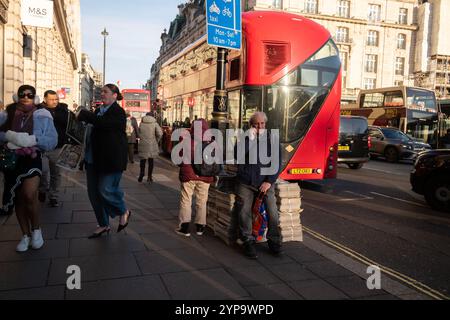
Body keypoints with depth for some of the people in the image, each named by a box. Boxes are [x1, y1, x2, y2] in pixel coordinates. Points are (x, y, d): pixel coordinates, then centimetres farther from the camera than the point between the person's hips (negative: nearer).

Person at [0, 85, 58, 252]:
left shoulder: (42, 116, -2)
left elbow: (52, 141, -9)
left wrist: (31, 140, -23)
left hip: (32, 159, -3)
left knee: (29, 195, -21)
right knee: (18, 199, 11)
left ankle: (36, 230, 4)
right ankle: (26, 235, 27)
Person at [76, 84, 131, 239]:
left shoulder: (118, 112, -10)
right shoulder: (99, 110, 15)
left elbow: (102, 123, -27)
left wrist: (83, 114, -18)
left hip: (111, 159, -8)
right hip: (94, 159, 9)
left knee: (106, 190, -9)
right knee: (94, 192, 9)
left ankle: (124, 212, 19)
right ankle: (103, 225, 21)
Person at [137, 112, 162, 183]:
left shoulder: (141, 123, 1)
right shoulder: (154, 123, -2)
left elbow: (138, 133, 2)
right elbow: (160, 133, -10)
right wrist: (157, 141, 4)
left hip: (143, 144, 0)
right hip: (152, 145, 0)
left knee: (143, 159, 10)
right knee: (151, 160, 9)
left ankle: (142, 172, -11)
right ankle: (149, 176, 11)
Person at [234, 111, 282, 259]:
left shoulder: (271, 140, 11)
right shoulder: (245, 139, 11)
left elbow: (277, 164, 5)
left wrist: (269, 182, -5)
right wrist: (250, 139, -12)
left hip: (265, 182, 0)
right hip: (246, 182, 0)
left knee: (273, 211, -10)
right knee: (244, 211, -6)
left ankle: (274, 242, 6)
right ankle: (248, 243, 7)